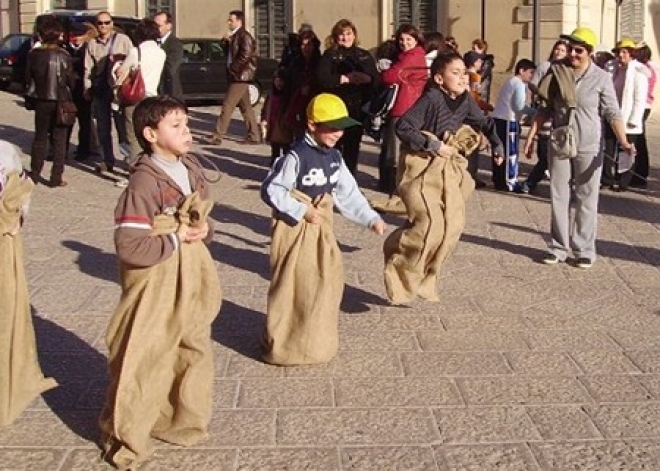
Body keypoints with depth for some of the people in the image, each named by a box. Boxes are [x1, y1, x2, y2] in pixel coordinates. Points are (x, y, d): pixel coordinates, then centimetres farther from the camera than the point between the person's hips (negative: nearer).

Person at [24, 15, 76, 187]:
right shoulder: (63, 56, -13)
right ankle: (56, 177, 2)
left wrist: (32, 95, 14)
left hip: (41, 101, 2)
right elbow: (71, 81, -6)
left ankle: (35, 173, 20)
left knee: (40, 137, 17)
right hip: (60, 101, -2)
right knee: (59, 140, 5)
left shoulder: (33, 55, -7)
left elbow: (28, 79, -1)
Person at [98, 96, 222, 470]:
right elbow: (130, 248, -27)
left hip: (192, 282, 8)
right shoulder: (143, 184, -22)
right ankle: (126, 441, 23)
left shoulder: (192, 170, 3)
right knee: (142, 364, 5)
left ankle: (184, 422, 39)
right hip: (156, 288, -7)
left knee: (196, 354, 18)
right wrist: (175, 238, -19)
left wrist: (204, 230, -4)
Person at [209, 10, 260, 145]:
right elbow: (227, 52, 19)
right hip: (237, 76, 9)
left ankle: (217, 136, -6)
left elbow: (245, 57, -20)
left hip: (240, 76, -9)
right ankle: (254, 136, 15)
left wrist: (232, 68, -11)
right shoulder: (234, 36, 15)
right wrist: (225, 40, 0)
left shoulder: (245, 36, -13)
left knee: (227, 106, -8)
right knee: (246, 107, 11)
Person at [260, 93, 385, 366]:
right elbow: (270, 191, -19)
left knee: (327, 281, 14)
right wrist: (301, 211, -21)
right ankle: (282, 345, 13)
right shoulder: (296, 157, -19)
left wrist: (371, 219, 1)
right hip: (295, 229, -8)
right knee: (292, 288, -1)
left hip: (321, 228, 8)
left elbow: (348, 194, 10)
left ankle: (316, 340, 31)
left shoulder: (334, 157, 5)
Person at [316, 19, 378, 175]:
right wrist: (345, 78, -13)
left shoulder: (365, 55, 15)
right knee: (335, 146, -3)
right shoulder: (330, 55, 5)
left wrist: (365, 78, -13)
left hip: (358, 108, 3)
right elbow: (322, 79, -10)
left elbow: (376, 79, 6)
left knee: (353, 145, 6)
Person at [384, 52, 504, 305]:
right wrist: (434, 145, -23)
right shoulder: (431, 99, -20)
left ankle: (423, 278, 18)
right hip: (423, 168, -8)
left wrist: (497, 145, 10)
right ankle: (400, 274, 5)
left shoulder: (465, 99, 1)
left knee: (453, 224, 4)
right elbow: (403, 127, -24)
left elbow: (483, 122, 19)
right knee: (431, 225, -17)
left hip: (448, 169, 8)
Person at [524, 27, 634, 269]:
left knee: (586, 200, 5)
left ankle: (584, 250, 13)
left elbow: (612, 113, -8)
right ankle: (558, 248, 18)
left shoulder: (601, 78, -7)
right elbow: (544, 109, 7)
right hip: (559, 146, 3)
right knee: (558, 198, 8)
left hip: (589, 148, -3)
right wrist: (531, 136, 3)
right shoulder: (556, 73, 1)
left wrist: (623, 141, -20)